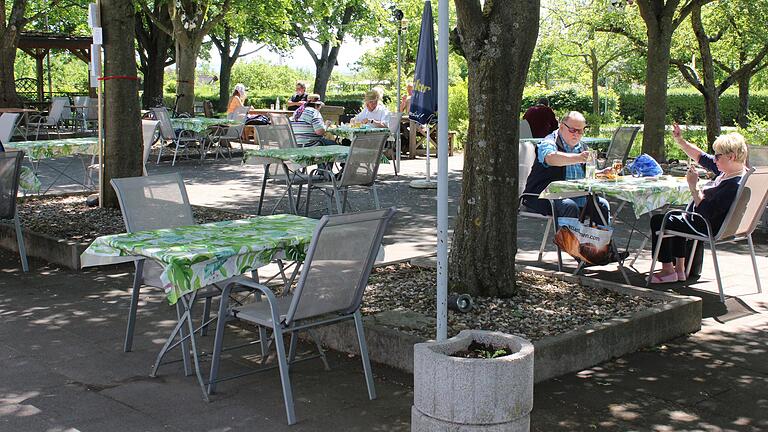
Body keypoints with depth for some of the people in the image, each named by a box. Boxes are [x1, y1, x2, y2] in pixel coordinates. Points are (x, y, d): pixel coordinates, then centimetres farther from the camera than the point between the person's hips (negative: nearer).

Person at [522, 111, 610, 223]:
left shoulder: (583, 148, 17)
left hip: (577, 195, 7)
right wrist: (578, 158, -49)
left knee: (602, 204, -7)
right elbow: (551, 158, -34)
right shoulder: (548, 143, -9)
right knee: (570, 206, -33)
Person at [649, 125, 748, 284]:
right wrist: (680, 141, 1)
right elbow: (701, 157, 9)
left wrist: (693, 186, -28)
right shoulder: (726, 171, -3)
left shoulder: (735, 184, -31)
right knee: (674, 218, 34)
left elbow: (705, 211, -33)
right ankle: (679, 268, 33)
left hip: (708, 228, -10)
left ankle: (668, 270, 12)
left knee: (658, 221, 1)